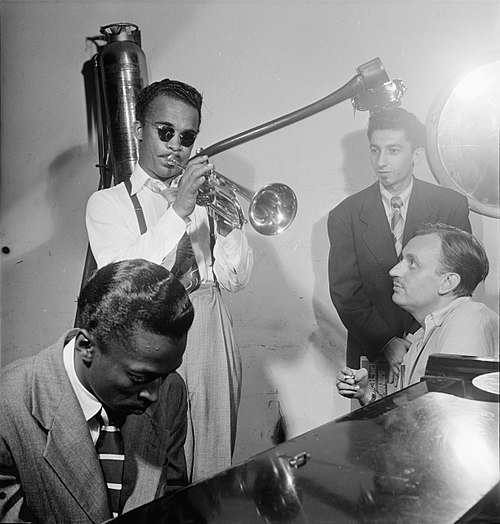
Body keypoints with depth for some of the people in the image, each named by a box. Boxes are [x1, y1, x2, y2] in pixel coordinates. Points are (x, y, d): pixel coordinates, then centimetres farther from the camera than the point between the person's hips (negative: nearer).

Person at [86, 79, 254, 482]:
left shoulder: (204, 195, 12)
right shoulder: (108, 203, 2)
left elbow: (236, 280, 6)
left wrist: (225, 220, -11)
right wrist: (178, 212, -20)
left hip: (212, 341, 3)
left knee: (213, 471, 10)